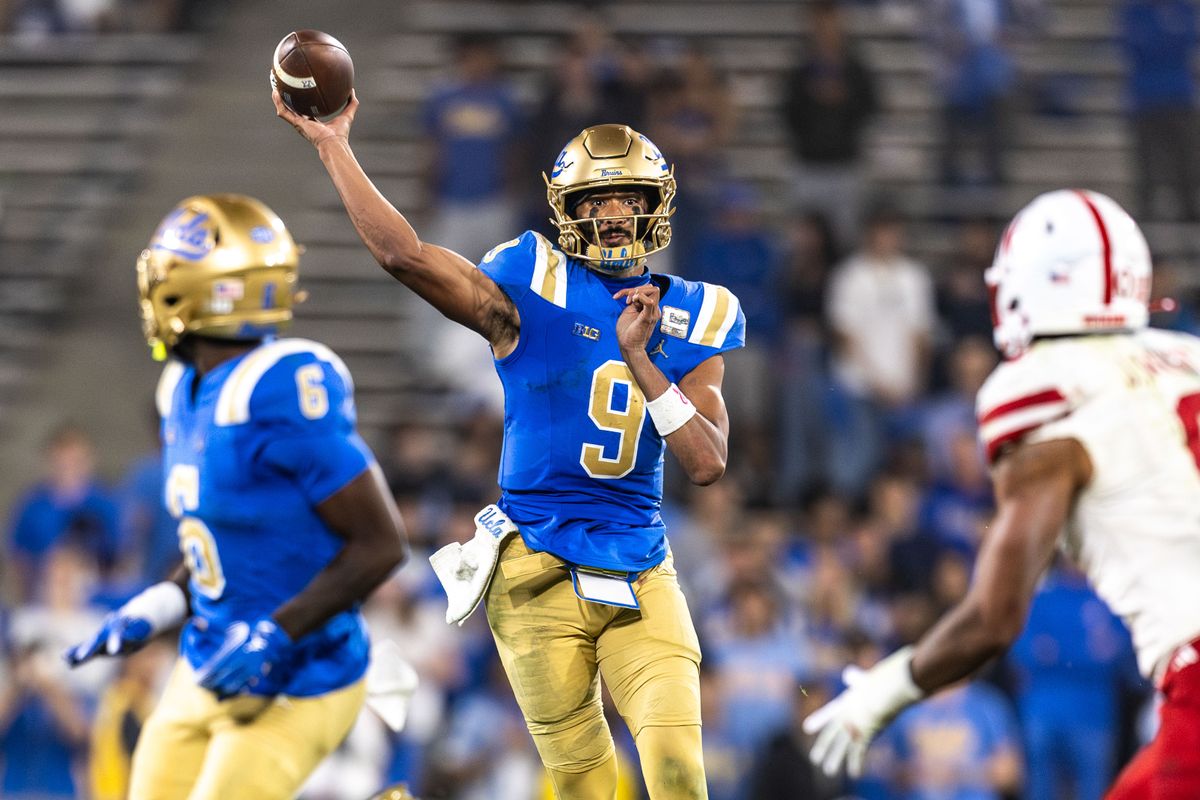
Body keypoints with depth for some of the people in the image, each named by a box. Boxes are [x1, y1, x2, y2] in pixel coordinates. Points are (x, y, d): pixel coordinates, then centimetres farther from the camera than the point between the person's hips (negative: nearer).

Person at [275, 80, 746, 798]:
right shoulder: (535, 291, -1)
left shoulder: (689, 319, 7)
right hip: (540, 573, -2)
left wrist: (638, 357, -11)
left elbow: (708, 463, -3)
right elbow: (403, 254, -14)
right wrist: (333, 146, -13)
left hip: (641, 578, 2)